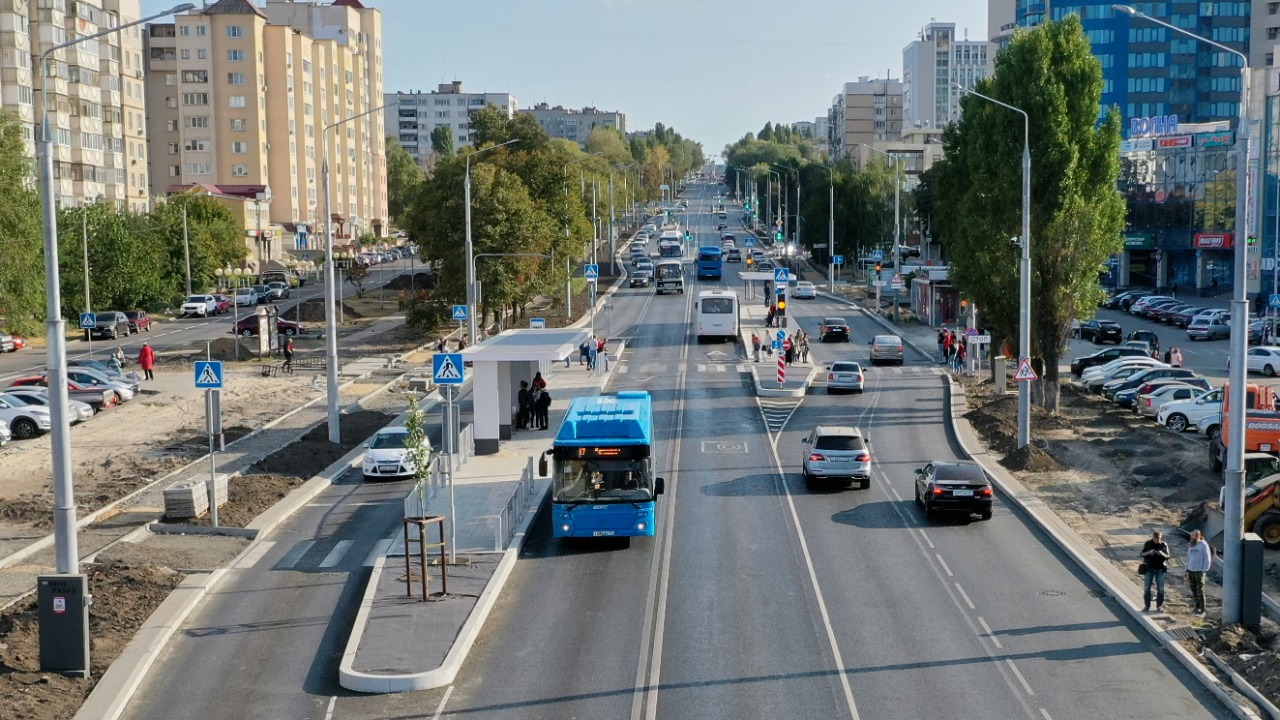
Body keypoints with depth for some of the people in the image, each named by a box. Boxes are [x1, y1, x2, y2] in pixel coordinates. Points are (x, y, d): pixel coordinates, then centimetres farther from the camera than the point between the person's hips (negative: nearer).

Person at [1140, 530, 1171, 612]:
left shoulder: (1164, 545, -2)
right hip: (1149, 569, 0)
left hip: (1160, 569, 0)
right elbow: (1142, 554, 1)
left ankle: (1159, 606, 12)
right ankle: (1147, 606, 10)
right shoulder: (1147, 544, -1)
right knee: (1146, 588, 1)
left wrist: (1162, 554, -22)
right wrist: (1149, 552, -19)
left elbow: (1167, 557, -1)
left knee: (1160, 588, 2)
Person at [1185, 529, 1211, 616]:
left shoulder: (1203, 545, -8)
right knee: (1193, 590, 10)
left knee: (1200, 591, -5)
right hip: (1190, 571, 6)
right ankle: (1197, 607, 20)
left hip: (1199, 571, -6)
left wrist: (1204, 570, -15)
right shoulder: (1190, 545, 12)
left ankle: (1202, 610, -1)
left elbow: (1207, 558, -9)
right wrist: (1186, 569, 13)